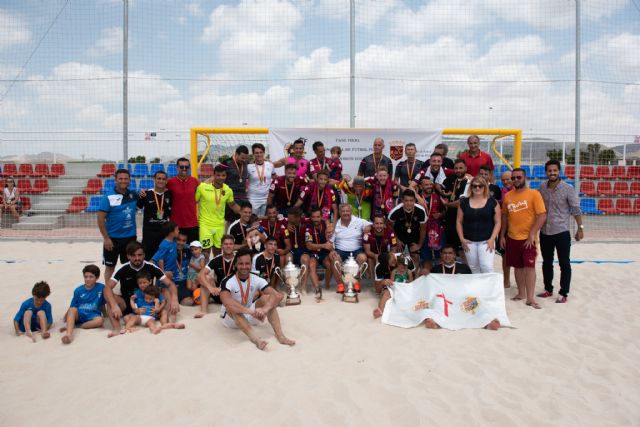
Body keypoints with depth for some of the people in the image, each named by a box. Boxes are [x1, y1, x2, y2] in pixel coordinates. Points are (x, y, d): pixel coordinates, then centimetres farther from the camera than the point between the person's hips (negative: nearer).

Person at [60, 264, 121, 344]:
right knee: (73, 310, -31)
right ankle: (69, 334, -50)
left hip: (93, 316, -1)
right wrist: (66, 316, -4)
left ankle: (70, 326, -25)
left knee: (100, 320, -34)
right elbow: (72, 307, 5)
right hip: (79, 314, 1)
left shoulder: (101, 288, 1)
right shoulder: (78, 290, 5)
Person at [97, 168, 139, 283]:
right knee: (110, 266, 9)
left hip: (130, 237, 4)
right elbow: (100, 218, -12)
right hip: (113, 238, -4)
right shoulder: (108, 197, -11)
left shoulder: (134, 195, 2)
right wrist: (106, 238, -16)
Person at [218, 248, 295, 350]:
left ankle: (280, 336, -31)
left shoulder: (257, 279, -11)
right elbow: (226, 302, -44)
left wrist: (265, 309, -43)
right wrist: (251, 311, -54)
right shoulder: (228, 281, -23)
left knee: (267, 298, -20)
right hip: (231, 318, -3)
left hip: (250, 316, 4)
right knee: (231, 305, -36)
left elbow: (278, 296, -23)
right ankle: (256, 338, -52)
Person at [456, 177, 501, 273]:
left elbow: (498, 222, -1)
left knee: (487, 267, -9)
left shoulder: (492, 202, -1)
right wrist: (461, 238, -1)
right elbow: (459, 222, 8)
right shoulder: (464, 202, 5)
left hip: (486, 241, -2)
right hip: (469, 241, 3)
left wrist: (492, 239, -10)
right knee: (473, 268, 11)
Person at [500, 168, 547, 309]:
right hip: (512, 238, 4)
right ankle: (521, 293, 25)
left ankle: (530, 298, -3)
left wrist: (532, 235, -16)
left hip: (528, 238, -4)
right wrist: (502, 235, 10)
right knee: (518, 266, 13)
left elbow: (542, 216, -11)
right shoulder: (507, 196, 6)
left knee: (529, 266, -7)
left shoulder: (534, 194, -7)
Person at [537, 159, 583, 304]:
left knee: (564, 264, 4)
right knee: (546, 263, 14)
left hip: (561, 232, -4)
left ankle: (563, 294, 14)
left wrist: (580, 228, -9)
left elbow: (576, 209, -7)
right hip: (545, 232, 4)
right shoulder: (542, 188, 2)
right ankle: (548, 290, 28)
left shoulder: (568, 189, -10)